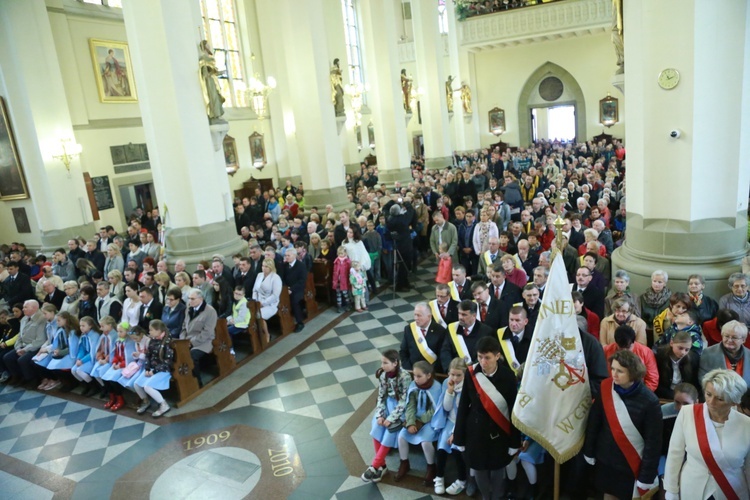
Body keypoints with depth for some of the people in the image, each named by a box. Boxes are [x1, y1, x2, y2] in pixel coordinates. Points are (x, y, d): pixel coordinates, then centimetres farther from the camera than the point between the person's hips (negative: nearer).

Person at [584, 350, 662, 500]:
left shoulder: (649, 401, -19)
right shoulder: (605, 388, -12)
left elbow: (653, 441, -12)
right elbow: (594, 421, 0)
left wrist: (646, 476, -10)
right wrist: (589, 451, 5)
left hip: (633, 465, -3)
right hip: (605, 460, 3)